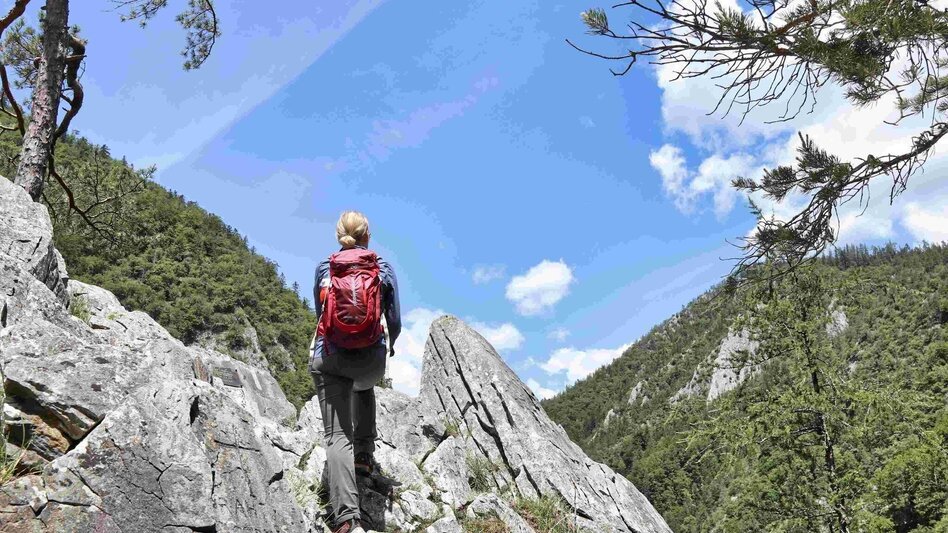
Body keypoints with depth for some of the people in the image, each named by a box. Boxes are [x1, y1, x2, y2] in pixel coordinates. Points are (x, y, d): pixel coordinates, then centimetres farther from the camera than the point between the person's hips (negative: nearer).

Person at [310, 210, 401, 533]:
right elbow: (395, 323, 2)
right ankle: (364, 455, 31)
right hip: (371, 359, 1)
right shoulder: (384, 270, 1)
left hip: (328, 358, -1)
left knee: (338, 436, -3)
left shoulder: (323, 269, 4)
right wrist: (390, 346, 24)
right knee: (365, 388, 38)